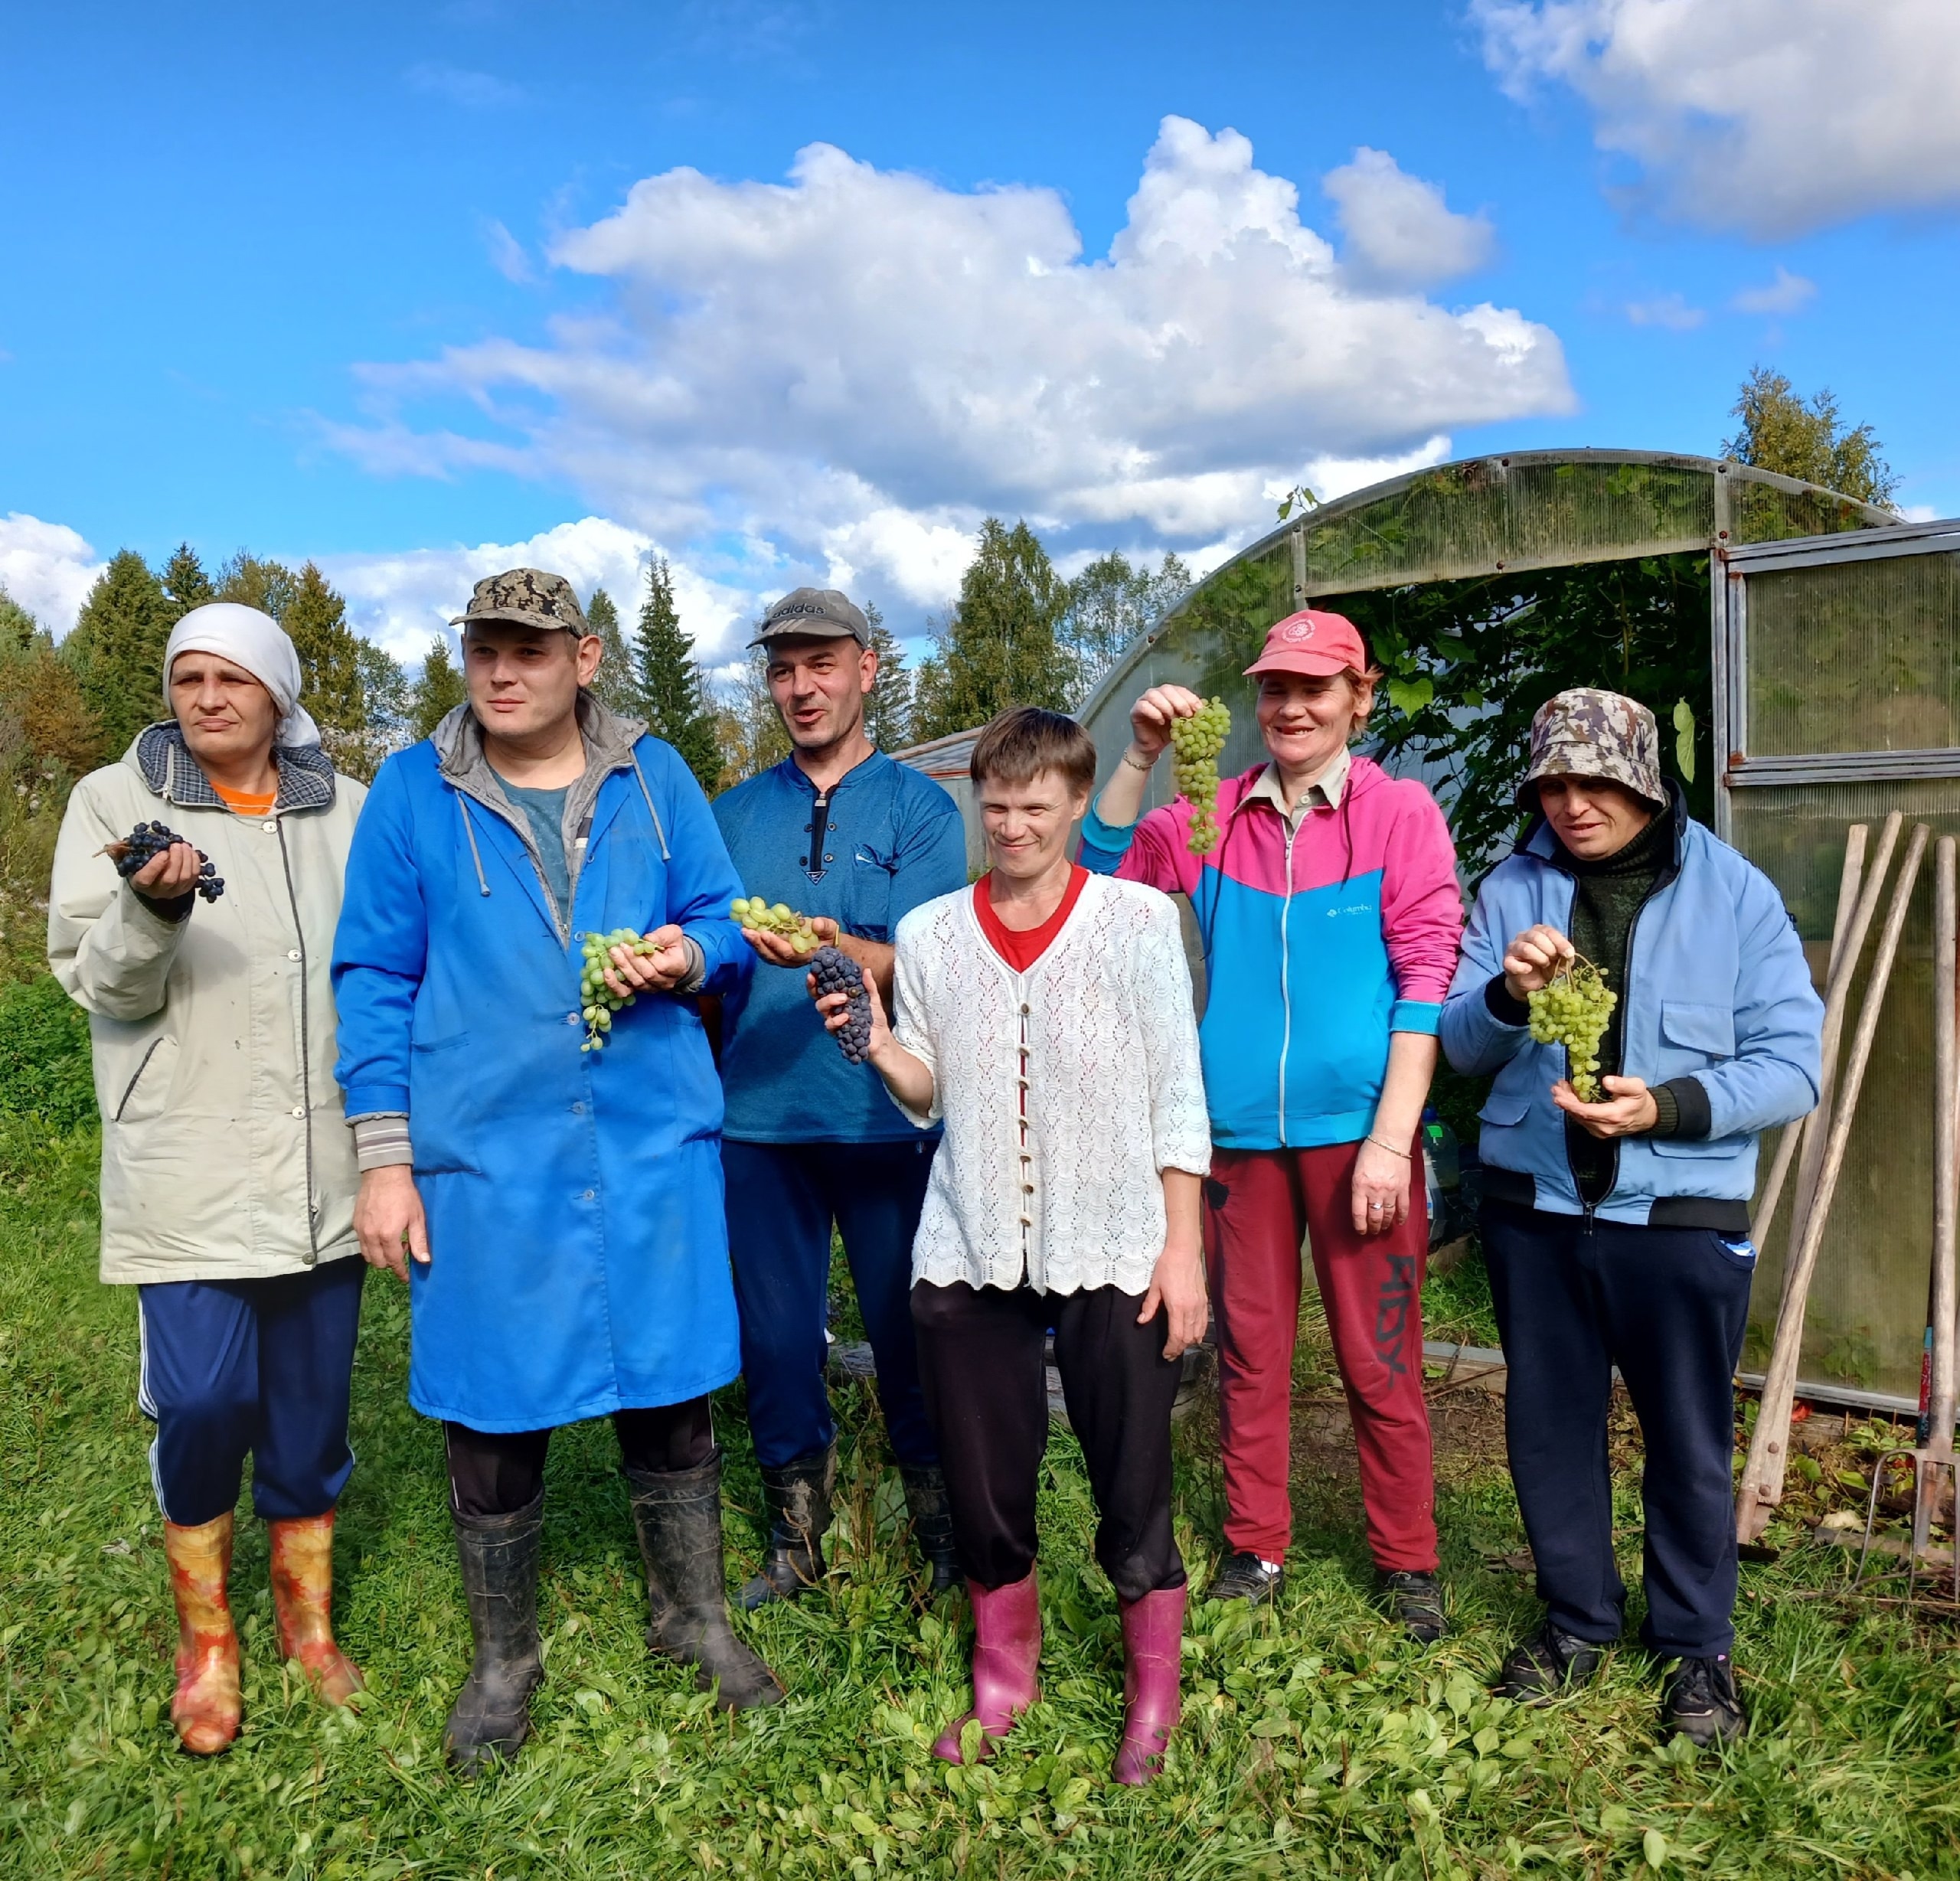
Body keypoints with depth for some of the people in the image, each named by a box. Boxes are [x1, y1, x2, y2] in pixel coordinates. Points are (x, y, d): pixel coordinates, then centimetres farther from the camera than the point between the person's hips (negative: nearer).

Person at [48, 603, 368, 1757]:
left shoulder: (346, 810, 8)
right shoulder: (116, 802, 2)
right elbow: (96, 984, -3)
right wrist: (152, 910, -23)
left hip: (322, 1165, 2)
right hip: (189, 1168, -2)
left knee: (312, 1397, 10)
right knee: (201, 1401, -6)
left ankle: (308, 1618, 31)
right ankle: (206, 1636, 21)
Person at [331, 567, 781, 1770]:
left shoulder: (654, 778, 5)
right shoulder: (412, 791, 2)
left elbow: (727, 923, 10)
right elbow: (375, 978, 2)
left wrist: (689, 954, -15)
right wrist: (385, 1159, -3)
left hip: (653, 1142, 1)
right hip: (481, 1153, -1)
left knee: (671, 1387, 10)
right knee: (492, 1409, 9)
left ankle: (695, 1617, 33)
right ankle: (505, 1659, 32)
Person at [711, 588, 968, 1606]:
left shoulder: (919, 808, 2)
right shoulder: (735, 813, 12)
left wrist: (835, 949, -28)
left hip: (882, 1113, -3)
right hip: (757, 1115, 3)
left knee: (908, 1331, 6)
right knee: (774, 1333, 10)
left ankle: (945, 1536, 26)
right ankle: (797, 1539, 29)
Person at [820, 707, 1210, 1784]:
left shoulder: (1140, 919, -1)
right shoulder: (928, 933, 6)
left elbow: (1177, 1094, -1)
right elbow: (928, 1099, 10)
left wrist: (1182, 1244, -5)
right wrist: (872, 1043, -10)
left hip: (1112, 1251, -2)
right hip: (969, 1251, 3)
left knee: (1132, 1489, 5)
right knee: (984, 1488, 12)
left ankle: (1153, 1697, 28)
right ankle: (1003, 1677, 35)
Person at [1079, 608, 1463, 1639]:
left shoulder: (1399, 810, -2)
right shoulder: (1217, 815, 8)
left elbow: (1426, 978, -6)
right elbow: (1108, 861, 1)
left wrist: (1391, 1138, -12)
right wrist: (1141, 754, -12)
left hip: (1354, 1128, -3)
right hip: (1239, 1128, 3)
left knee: (1378, 1358, 7)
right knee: (1249, 1349, 13)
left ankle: (1407, 1563, 24)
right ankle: (1253, 1549, 28)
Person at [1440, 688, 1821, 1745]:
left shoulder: (1735, 894, -4)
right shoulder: (1511, 888, 2)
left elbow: (1793, 1063, -7)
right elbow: (1461, 1047, 1)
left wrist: (1671, 1106, -23)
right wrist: (1506, 996, -20)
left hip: (1679, 1214, -2)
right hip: (1534, 1207, 3)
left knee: (1689, 1438, 10)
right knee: (1548, 1424, 14)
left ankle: (1696, 1645, 31)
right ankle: (1577, 1618, 35)